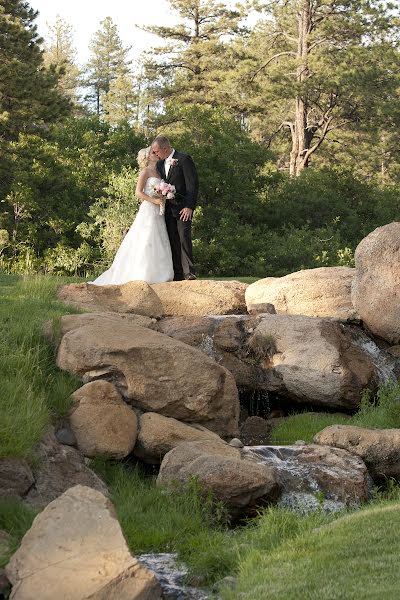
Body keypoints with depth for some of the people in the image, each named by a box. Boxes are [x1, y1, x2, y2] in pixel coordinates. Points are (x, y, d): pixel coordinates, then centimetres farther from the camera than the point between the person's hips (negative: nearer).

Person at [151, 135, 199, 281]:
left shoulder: (184, 159, -7)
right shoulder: (160, 164, 15)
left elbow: (193, 184, -11)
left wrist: (189, 206, -17)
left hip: (183, 208, -7)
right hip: (168, 209, 7)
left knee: (184, 238, -14)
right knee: (173, 241, 3)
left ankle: (189, 272, -14)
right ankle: (177, 274, 2)